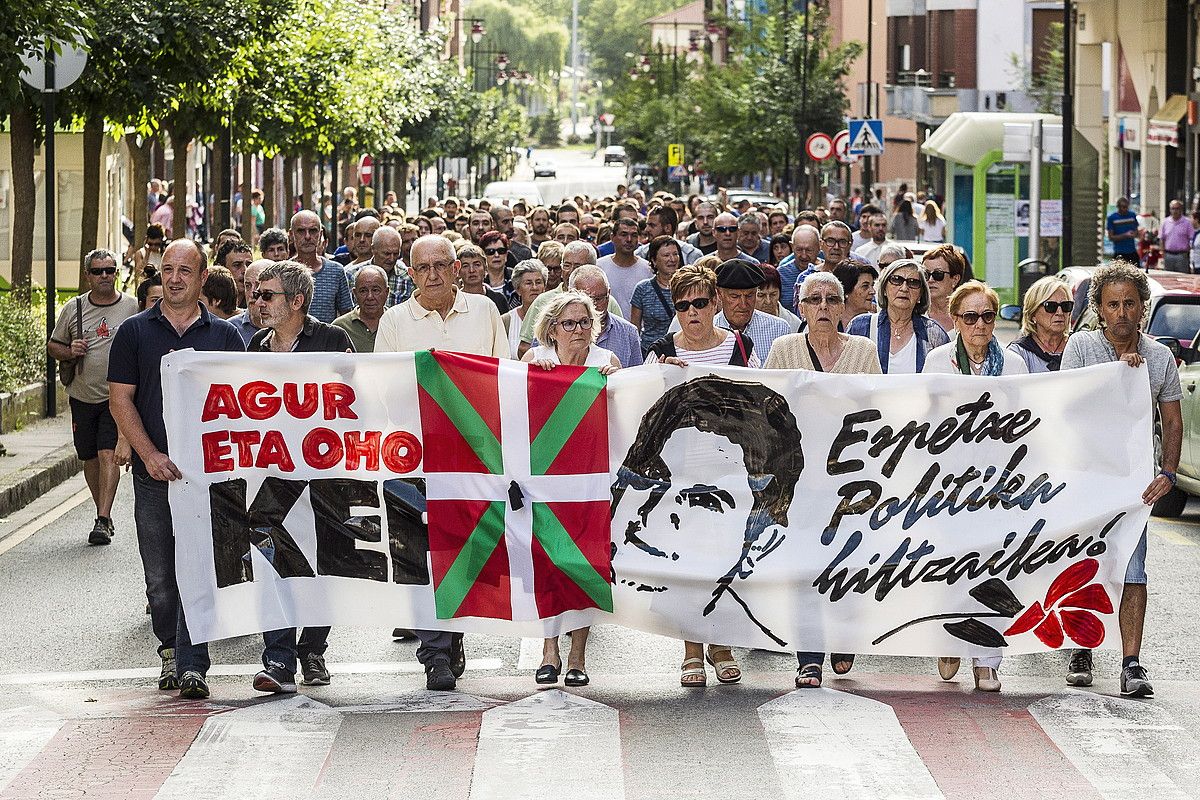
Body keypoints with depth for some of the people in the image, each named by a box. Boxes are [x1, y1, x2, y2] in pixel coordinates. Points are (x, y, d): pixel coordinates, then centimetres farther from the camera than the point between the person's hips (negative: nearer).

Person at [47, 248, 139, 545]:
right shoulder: (74, 308, 6)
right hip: (83, 395, 4)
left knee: (108, 454, -15)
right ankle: (105, 516, 25)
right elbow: (52, 346, 15)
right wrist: (69, 352, -7)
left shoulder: (132, 307, 0)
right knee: (90, 458, 10)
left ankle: (102, 520, -16)